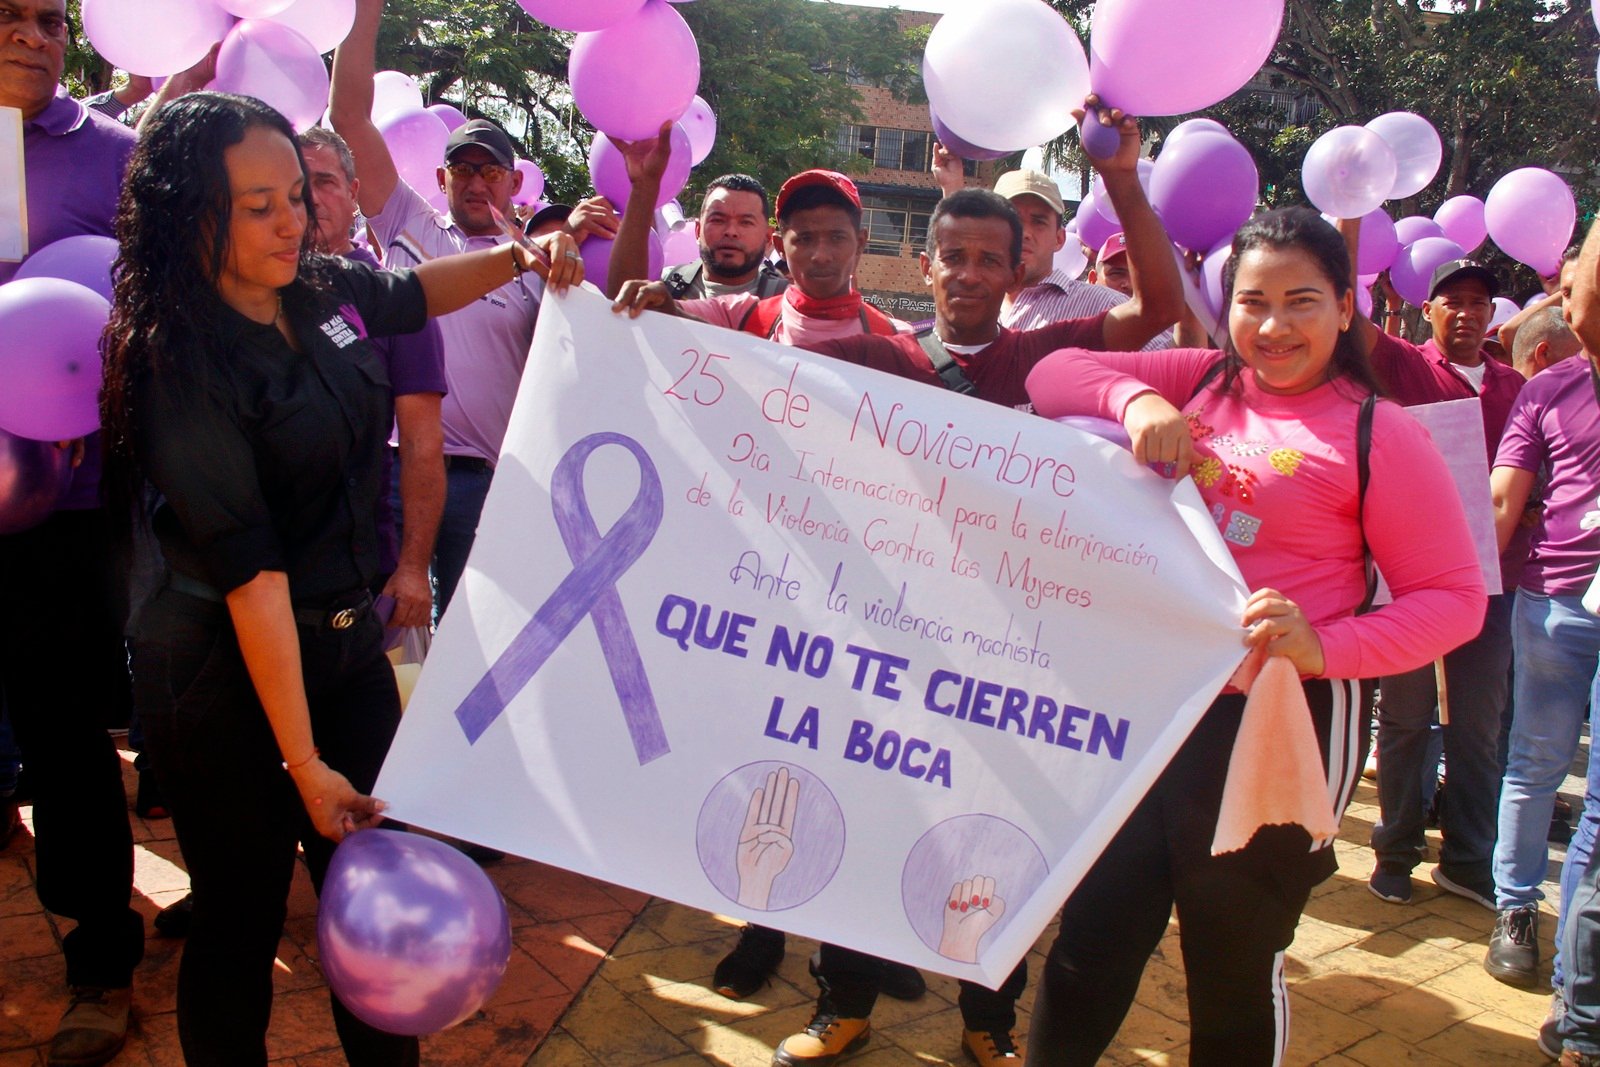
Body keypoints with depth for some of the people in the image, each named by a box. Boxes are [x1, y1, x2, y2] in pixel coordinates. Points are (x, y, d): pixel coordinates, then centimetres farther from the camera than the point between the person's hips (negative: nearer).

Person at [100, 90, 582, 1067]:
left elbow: (416, 292, 23)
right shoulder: (182, 366, -20)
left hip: (348, 640, 6)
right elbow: (251, 574, -23)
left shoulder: (325, 292, 0)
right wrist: (304, 763, -22)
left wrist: (519, 257, 5)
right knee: (244, 915, 10)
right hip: (231, 673, -6)